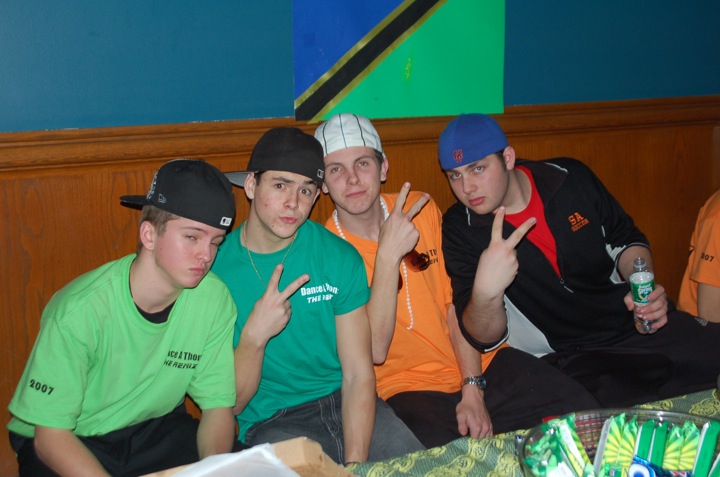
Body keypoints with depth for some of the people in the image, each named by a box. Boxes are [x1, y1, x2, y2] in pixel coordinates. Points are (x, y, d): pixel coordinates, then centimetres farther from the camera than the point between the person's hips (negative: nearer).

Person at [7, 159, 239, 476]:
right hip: (72, 440, -2)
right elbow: (50, 435, -20)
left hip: (155, 427, 3)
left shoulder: (214, 298, -14)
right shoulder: (80, 310, -26)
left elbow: (218, 405, -7)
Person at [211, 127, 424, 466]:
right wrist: (255, 335, -22)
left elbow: (359, 376, -4)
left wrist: (355, 463, -18)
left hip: (343, 401, 3)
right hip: (271, 423, -3)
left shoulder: (339, 257, 0)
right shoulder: (216, 267, -7)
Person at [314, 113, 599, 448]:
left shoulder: (421, 208, 3)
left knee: (585, 411, -12)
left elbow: (455, 304, 3)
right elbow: (374, 351, -19)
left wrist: (473, 389, -7)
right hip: (408, 388, -4)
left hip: (478, 365, 4)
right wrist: (388, 255, -26)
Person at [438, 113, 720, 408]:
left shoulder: (570, 178, -1)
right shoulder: (461, 230, -8)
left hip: (631, 319, 4)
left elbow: (625, 240, 15)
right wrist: (486, 291, -32)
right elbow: (483, 338, -11)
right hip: (570, 358, -4)